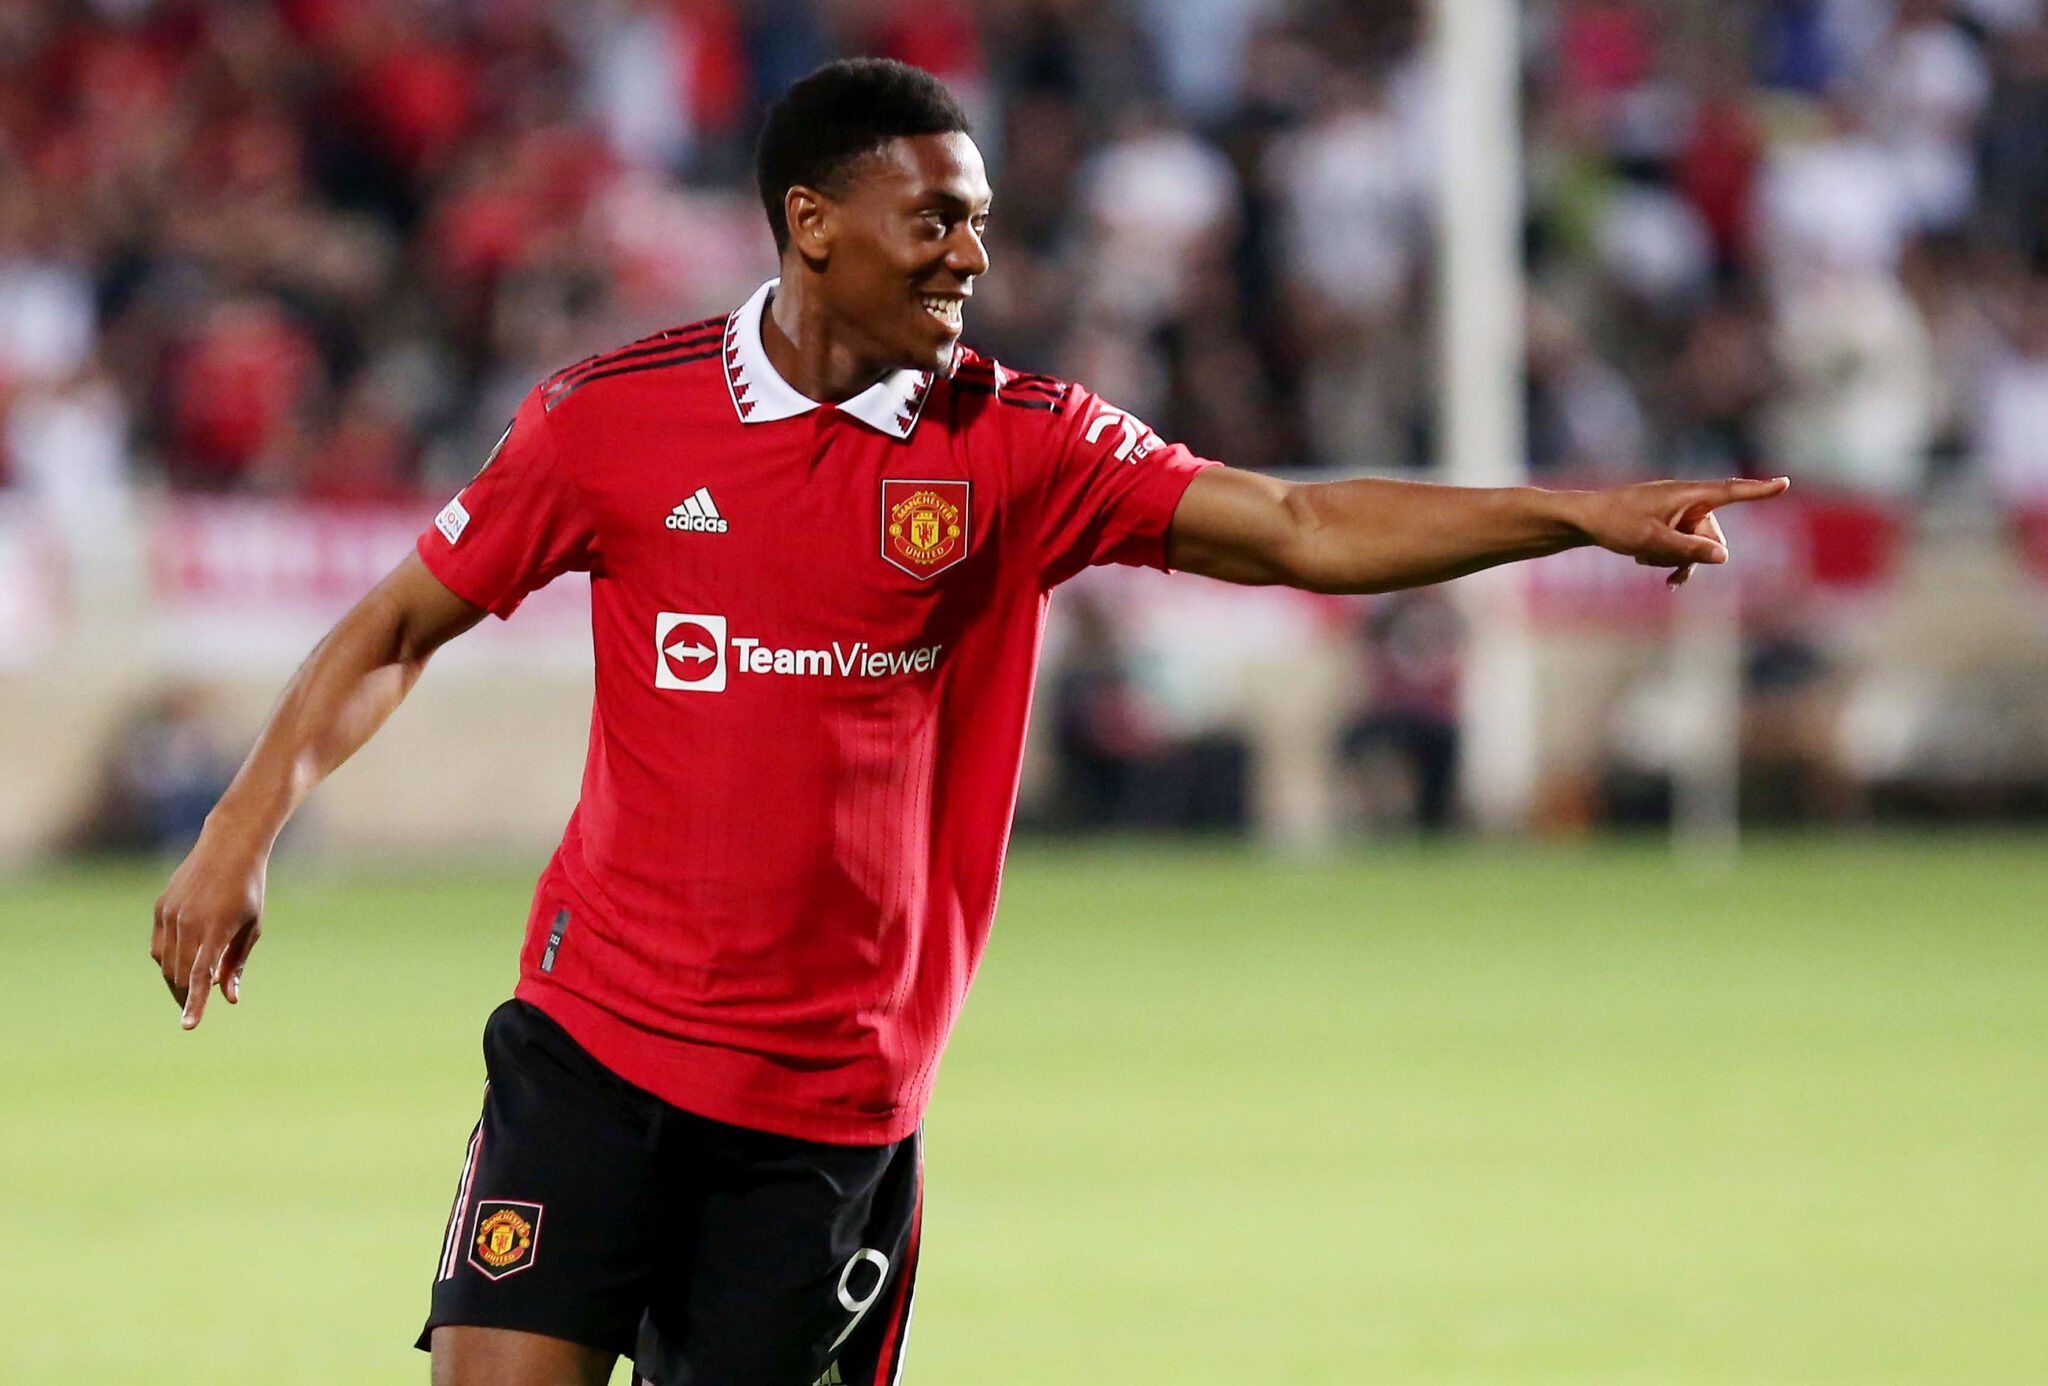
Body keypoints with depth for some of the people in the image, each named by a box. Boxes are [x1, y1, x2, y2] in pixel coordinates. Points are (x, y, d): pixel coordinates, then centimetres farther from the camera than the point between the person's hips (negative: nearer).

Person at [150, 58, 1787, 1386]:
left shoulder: (1012, 444, 0)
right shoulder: (613, 417, -2)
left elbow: (1298, 529, -4)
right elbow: (403, 627, 7)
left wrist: (1582, 515, -13)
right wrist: (243, 834, -3)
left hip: (839, 1093, 1)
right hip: (597, 1038, -1)